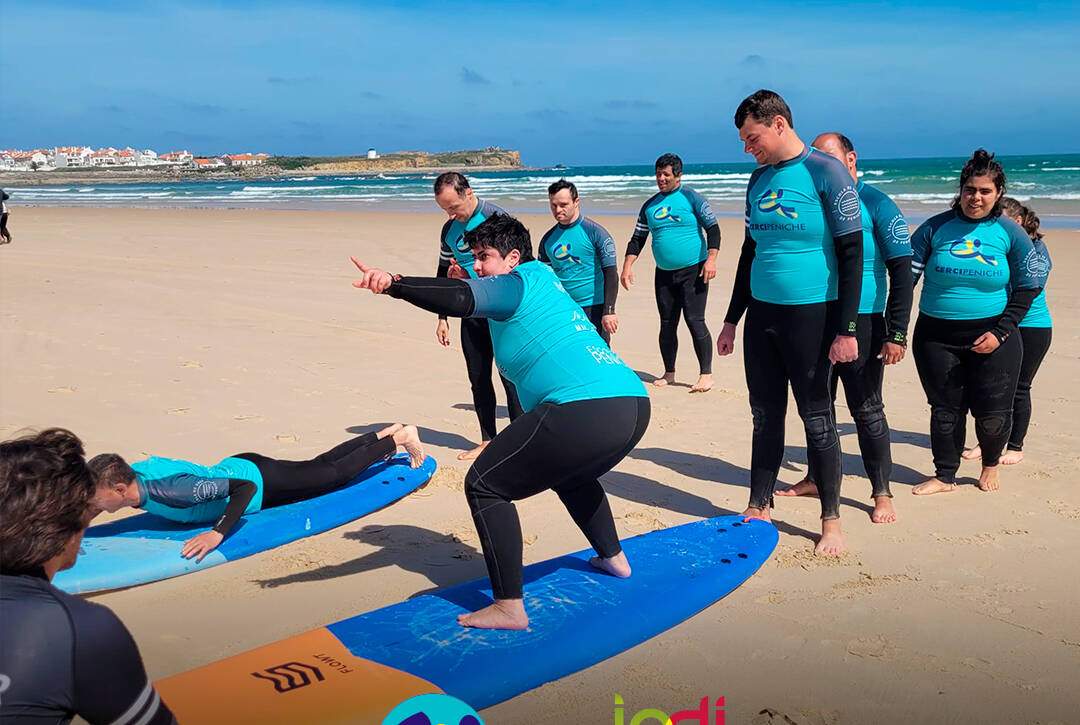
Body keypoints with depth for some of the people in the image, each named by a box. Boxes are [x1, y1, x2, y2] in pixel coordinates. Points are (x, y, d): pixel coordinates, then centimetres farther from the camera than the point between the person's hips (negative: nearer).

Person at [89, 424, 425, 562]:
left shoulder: (168, 490, -41)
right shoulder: (131, 471, -18)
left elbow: (245, 488, -41)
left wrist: (217, 533, -48)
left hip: (259, 480, -7)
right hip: (237, 465, 7)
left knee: (337, 473, 14)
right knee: (321, 464, 25)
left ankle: (401, 437, 33)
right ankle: (387, 433, 44)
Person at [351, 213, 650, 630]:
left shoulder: (516, 283, 0)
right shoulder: (542, 279, 27)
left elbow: (461, 300, -20)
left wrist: (393, 285, -30)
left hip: (586, 409, -10)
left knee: (485, 485, -2)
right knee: (571, 475, 39)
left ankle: (509, 608, -2)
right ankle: (612, 558, 52)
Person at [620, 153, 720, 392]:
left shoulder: (691, 198, -2)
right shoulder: (650, 205, 11)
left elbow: (713, 228, -3)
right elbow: (637, 238, 14)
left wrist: (711, 259, -14)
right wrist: (627, 266, 3)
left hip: (693, 270, -5)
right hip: (664, 274, 5)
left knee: (695, 321, -9)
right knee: (667, 324, 8)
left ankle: (706, 374, -3)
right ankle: (669, 373, 19)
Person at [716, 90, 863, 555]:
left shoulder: (825, 172, -9)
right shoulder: (759, 179, 11)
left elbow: (851, 253, -11)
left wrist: (847, 329, -15)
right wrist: (731, 320, 19)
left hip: (810, 315, -6)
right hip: (761, 314, 6)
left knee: (816, 417, 2)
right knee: (765, 416, 12)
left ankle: (831, 521, 15)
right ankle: (759, 509, 23)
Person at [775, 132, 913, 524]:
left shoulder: (876, 205, -6)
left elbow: (902, 271, -9)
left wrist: (897, 334, -15)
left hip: (861, 323, -5)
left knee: (867, 410, 0)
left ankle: (882, 493, 13)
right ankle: (816, 478, 30)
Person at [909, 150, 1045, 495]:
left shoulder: (1010, 233, 0)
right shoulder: (935, 228, -1)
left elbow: (1028, 287, 3)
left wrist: (1000, 332, -8)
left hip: (991, 335, 0)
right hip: (936, 335, 1)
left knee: (993, 414, 2)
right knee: (945, 410, 7)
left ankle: (990, 465, 31)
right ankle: (945, 476, 23)